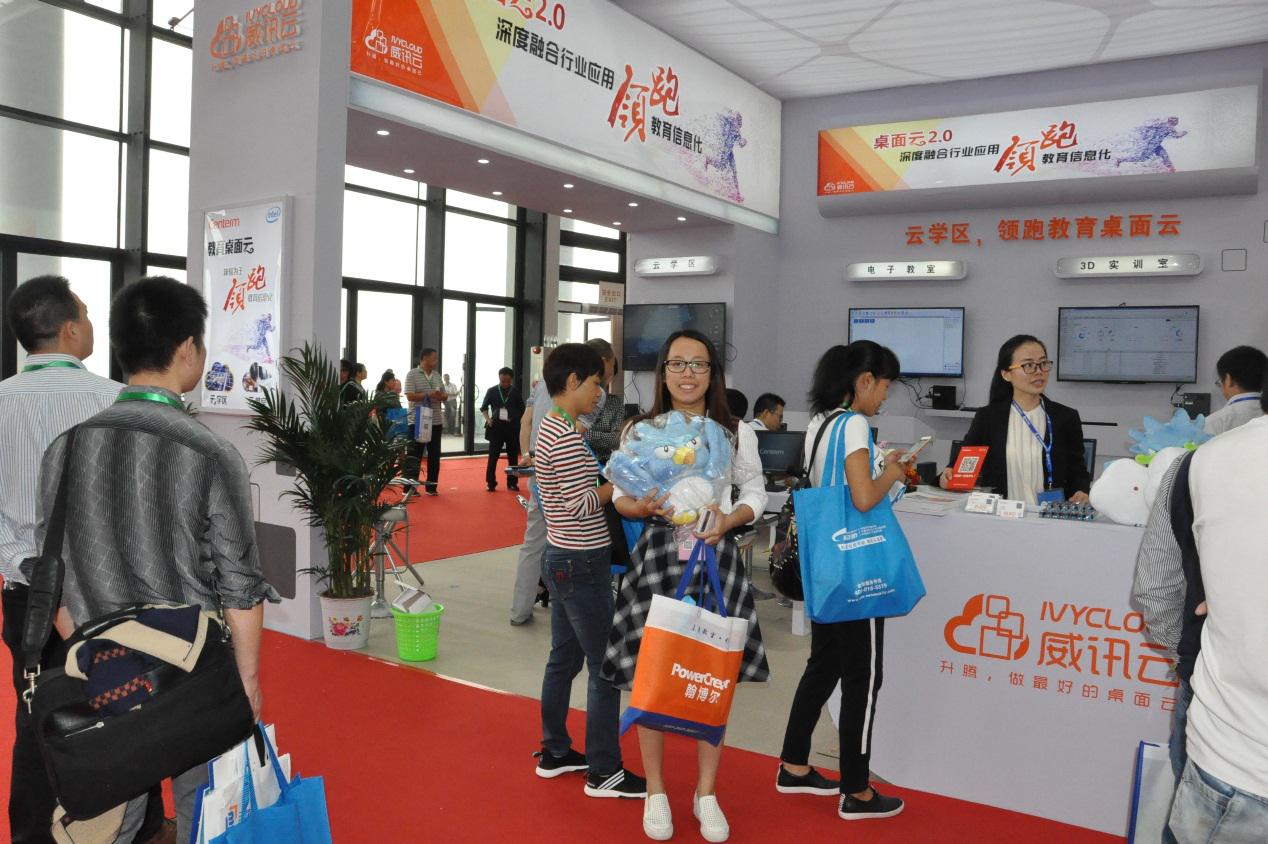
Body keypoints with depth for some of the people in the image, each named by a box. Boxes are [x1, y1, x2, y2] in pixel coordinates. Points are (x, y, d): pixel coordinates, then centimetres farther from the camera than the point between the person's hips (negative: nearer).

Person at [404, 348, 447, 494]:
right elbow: (410, 396, -14)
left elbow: (445, 395, 13)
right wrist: (428, 395, -23)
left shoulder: (437, 375, 13)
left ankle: (431, 486, 16)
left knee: (434, 455, 7)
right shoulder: (412, 374, -4)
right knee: (415, 455, 0)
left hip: (436, 421, 5)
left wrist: (441, 396, -10)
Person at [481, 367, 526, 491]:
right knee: (493, 456, 1)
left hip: (512, 427, 1)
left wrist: (516, 419, -5)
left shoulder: (516, 392, 2)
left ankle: (512, 483, 16)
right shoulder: (492, 391, 2)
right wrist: (487, 419, -7)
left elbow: (522, 410, 9)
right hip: (496, 426, 0)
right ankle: (491, 483, 8)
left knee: (513, 456, 6)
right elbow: (484, 407, 9)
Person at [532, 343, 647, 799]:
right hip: (582, 564, -10)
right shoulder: (567, 437, -20)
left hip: (561, 558, 10)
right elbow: (583, 505, -21)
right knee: (605, 667, -1)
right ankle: (604, 772, 10)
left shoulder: (551, 428, 11)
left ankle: (554, 752, 31)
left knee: (564, 657, 18)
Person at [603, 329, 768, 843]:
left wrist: (730, 519, -11)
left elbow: (755, 491, 8)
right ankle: (655, 792, 25)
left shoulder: (736, 432, 4)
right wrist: (642, 507, -15)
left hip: (716, 559, 1)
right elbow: (620, 496, 6)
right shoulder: (639, 430, 3)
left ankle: (706, 794, 27)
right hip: (657, 556, 0)